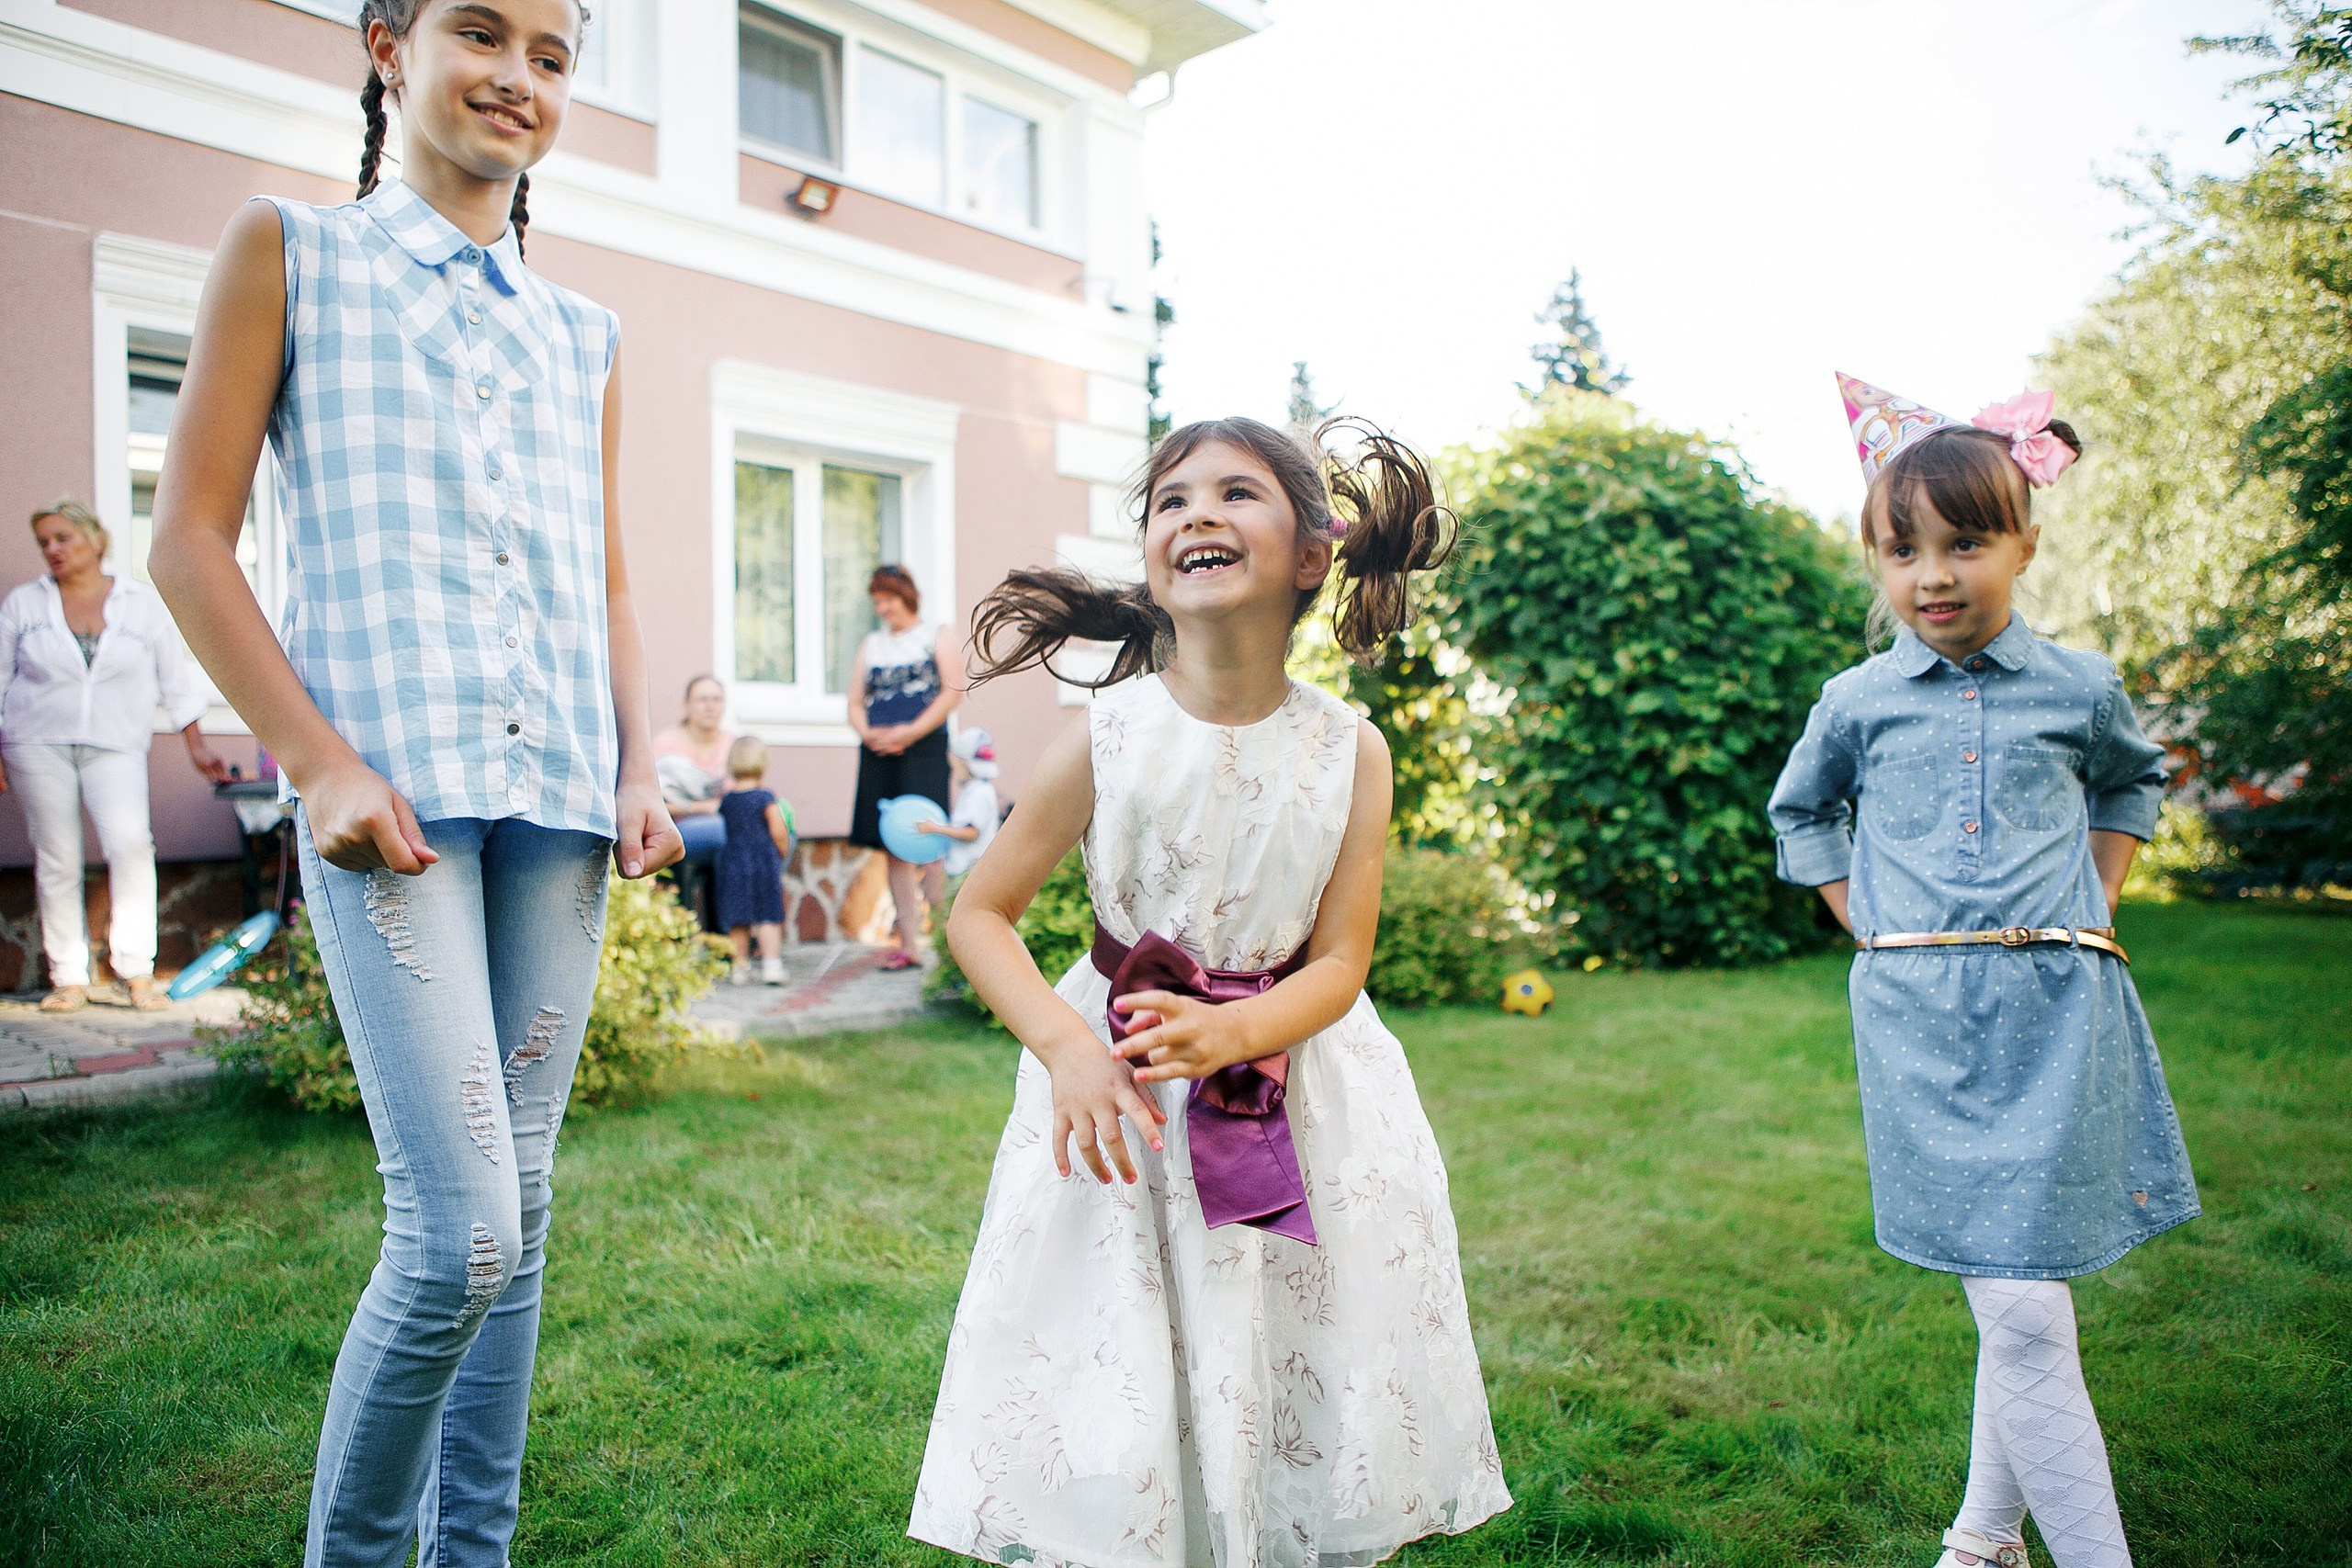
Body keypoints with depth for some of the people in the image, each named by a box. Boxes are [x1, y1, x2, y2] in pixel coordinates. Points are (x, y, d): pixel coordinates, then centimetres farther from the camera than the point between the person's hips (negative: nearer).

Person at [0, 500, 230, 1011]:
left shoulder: (143, 604, 7)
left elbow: (175, 682, 10)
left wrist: (197, 745, 8)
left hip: (115, 746, -1)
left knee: (130, 841, -21)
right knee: (56, 858, -1)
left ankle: (137, 969, -13)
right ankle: (69, 978, 7)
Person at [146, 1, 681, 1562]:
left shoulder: (585, 336, 19)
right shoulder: (290, 250, 7)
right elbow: (191, 538, 1)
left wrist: (640, 770, 5)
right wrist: (320, 762, -10)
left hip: (560, 799, 5)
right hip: (391, 795, -4)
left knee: (521, 1211, 7)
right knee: (459, 1231, -11)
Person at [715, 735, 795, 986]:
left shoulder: (726, 799, 4)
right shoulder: (766, 798, -9)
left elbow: (723, 830, 9)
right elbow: (779, 833, -12)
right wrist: (783, 852, 5)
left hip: (732, 862, 4)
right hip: (765, 863, -4)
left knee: (738, 920, 9)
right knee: (769, 917, 0)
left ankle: (740, 965, 14)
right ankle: (771, 963, -6)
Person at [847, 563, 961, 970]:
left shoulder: (936, 637, 7)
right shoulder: (871, 644, 21)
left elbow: (954, 690, -6)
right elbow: (855, 701, 17)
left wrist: (910, 732, -14)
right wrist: (867, 732, -6)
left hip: (924, 749, -5)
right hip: (879, 753, 5)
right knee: (894, 848, 3)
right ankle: (908, 945, 6)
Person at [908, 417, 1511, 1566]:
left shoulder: (1348, 752, -7)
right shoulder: (1108, 737, -10)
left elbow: (1338, 966, -7)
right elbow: (978, 914, -5)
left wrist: (1225, 1035, -27)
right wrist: (1067, 1048, -20)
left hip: (1296, 1089, 1)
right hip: (1121, 1086, -1)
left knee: (1309, 1421, 8)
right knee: (1107, 1440, 4)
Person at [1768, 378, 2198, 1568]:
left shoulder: (2079, 688, 6)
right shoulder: (1856, 703, 4)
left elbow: (2133, 780, 28)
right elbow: (1801, 816, 22)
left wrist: (2096, 902, 15)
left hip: (2053, 1014, 1)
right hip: (1920, 1025, 0)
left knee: (2021, 1300, 4)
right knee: (2017, 1312, -4)